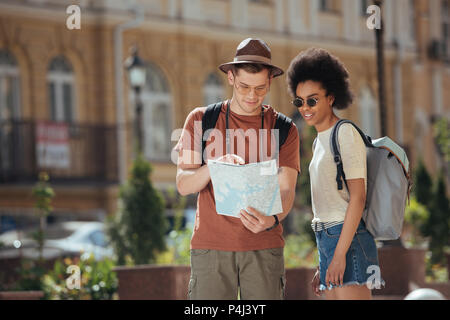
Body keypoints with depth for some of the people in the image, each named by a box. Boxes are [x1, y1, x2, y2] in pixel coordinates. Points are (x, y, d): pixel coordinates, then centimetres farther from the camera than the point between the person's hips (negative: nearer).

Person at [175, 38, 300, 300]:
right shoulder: (201, 120, 6)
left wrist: (272, 219, -26)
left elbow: (286, 190, -3)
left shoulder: (284, 129, 7)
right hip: (211, 246, -1)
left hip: (264, 248, 1)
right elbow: (184, 185, 0)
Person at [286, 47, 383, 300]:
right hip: (328, 241, 9)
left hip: (348, 241, -9)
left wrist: (340, 254, -20)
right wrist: (322, 267, 21)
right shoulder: (321, 141, 20)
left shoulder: (346, 134, -7)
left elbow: (357, 197, -14)